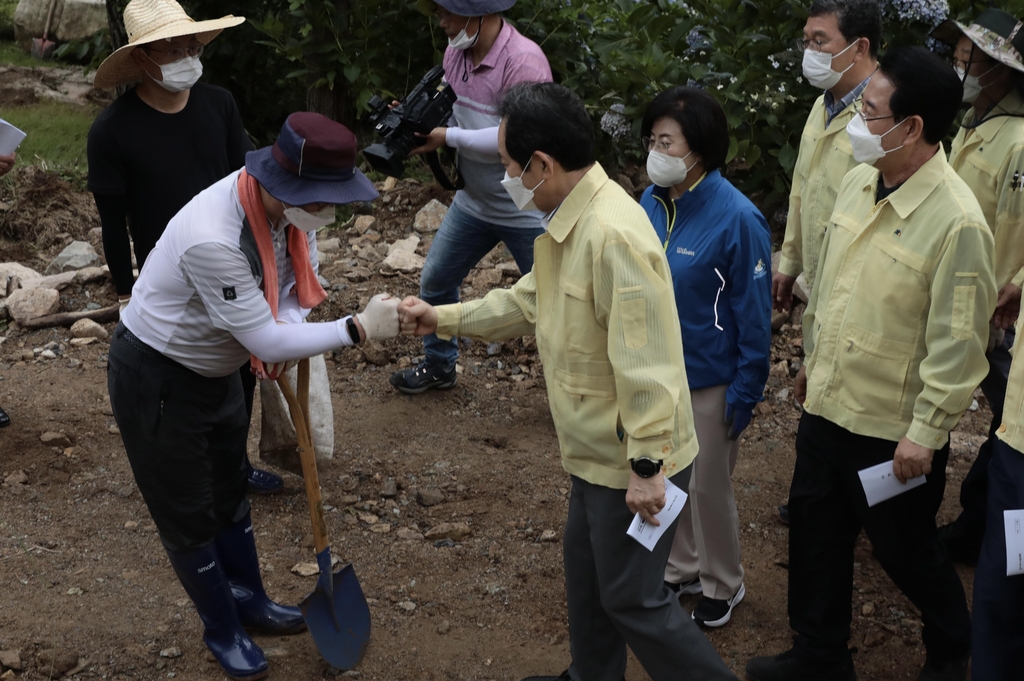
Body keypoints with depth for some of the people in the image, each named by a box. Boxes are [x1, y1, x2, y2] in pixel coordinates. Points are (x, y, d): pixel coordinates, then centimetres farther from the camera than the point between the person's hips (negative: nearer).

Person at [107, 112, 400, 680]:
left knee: (229, 491, 24)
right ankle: (223, 631, 30)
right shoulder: (212, 239, -40)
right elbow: (266, 341, -34)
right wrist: (359, 329, -32)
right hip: (156, 379, -7)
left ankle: (249, 600, 44)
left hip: (215, 368, 8)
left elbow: (297, 281, 0)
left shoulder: (291, 206, -16)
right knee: (188, 516, 9)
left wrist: (287, 329, -21)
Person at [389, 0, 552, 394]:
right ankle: (438, 365, 38)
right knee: (435, 281, 17)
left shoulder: (523, 60, -26)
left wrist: (448, 137, -25)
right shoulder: (455, 52, -1)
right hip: (474, 202, 8)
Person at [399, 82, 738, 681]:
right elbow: (529, 299, 19)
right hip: (595, 451, 10)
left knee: (632, 598, 3)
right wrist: (443, 319, 18)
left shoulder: (615, 234, -29)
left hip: (633, 459, -10)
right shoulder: (570, 221, 4)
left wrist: (645, 467, -26)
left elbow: (646, 362, -29)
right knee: (586, 568, 24)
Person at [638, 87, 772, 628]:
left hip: (709, 383, -6)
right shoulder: (652, 203, -6)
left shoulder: (736, 219, -23)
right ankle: (681, 570, 44)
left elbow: (754, 315, -16)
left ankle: (722, 586, 35)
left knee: (708, 487, 11)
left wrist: (745, 394, -13)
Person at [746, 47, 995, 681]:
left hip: (893, 431, -7)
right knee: (816, 534, 17)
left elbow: (958, 343, -20)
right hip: (827, 406, 7)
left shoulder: (957, 221, -24)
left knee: (905, 548, 14)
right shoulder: (859, 182, -1)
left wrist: (926, 432, -18)